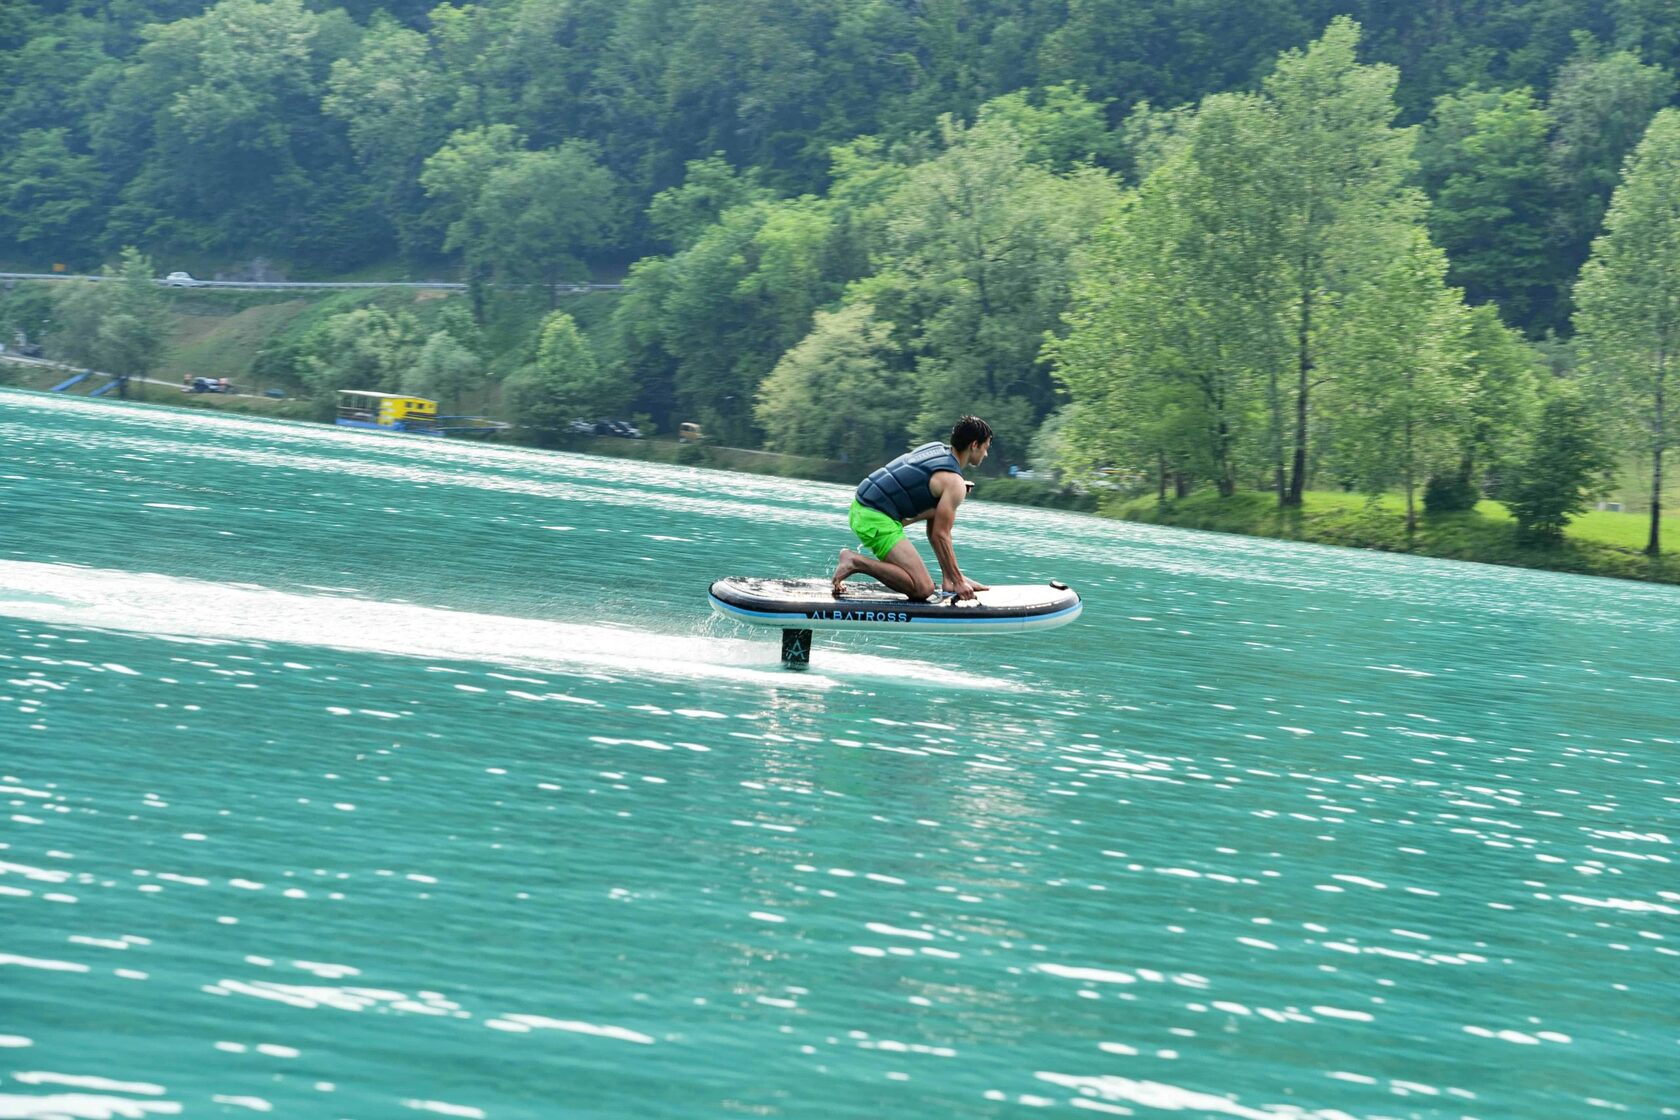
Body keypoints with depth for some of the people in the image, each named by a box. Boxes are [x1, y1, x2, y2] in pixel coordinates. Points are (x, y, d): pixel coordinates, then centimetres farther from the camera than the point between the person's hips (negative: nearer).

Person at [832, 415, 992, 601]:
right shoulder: (953, 482, -10)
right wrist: (958, 582, -7)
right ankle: (855, 562, -14)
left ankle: (949, 577, 20)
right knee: (923, 589, -17)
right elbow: (940, 536, -12)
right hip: (876, 521, -10)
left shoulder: (936, 447, 17)